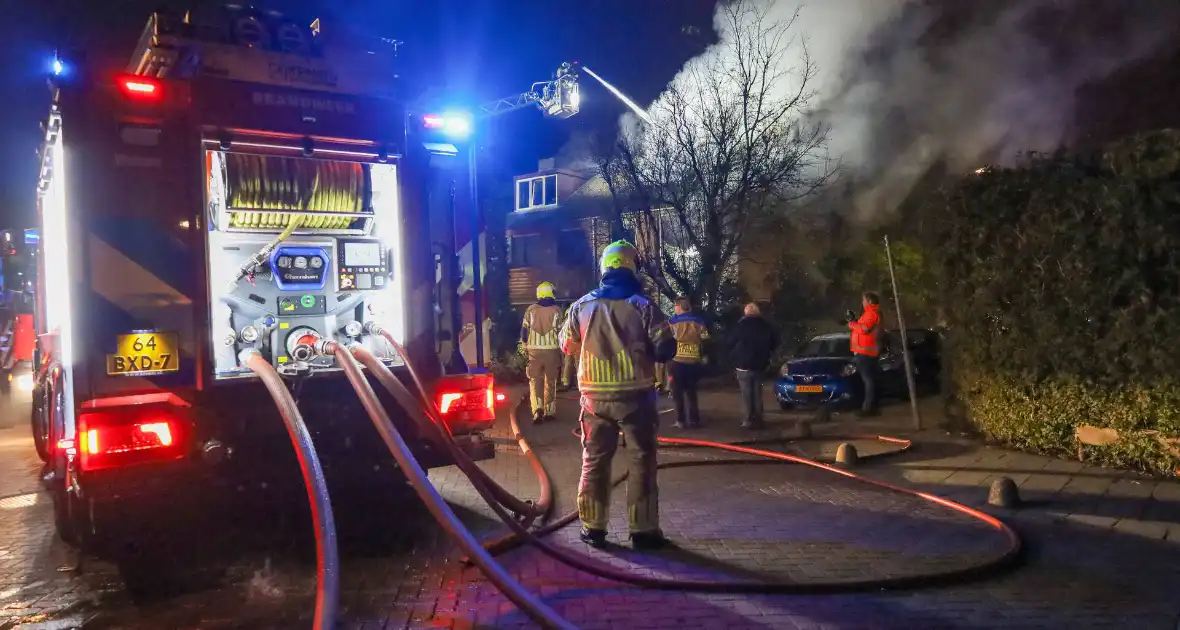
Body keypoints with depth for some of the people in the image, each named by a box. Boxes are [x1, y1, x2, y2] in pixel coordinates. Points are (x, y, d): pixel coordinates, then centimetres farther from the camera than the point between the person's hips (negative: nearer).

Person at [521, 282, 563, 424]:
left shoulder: (531, 309, 1)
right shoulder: (557, 310, -1)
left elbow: (524, 330, 5)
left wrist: (526, 346, 19)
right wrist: (560, 347, 13)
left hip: (534, 350, 0)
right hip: (552, 350, 0)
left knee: (535, 380, 6)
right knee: (550, 381, 12)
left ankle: (537, 409, -10)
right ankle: (549, 411, 15)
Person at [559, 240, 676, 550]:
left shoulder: (582, 306, 1)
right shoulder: (642, 306, -7)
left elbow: (567, 346, 13)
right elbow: (665, 350, -9)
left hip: (595, 396, 3)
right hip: (635, 394, -2)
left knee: (594, 460, 12)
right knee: (641, 461, 6)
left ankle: (593, 528, 16)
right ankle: (643, 530, 9)